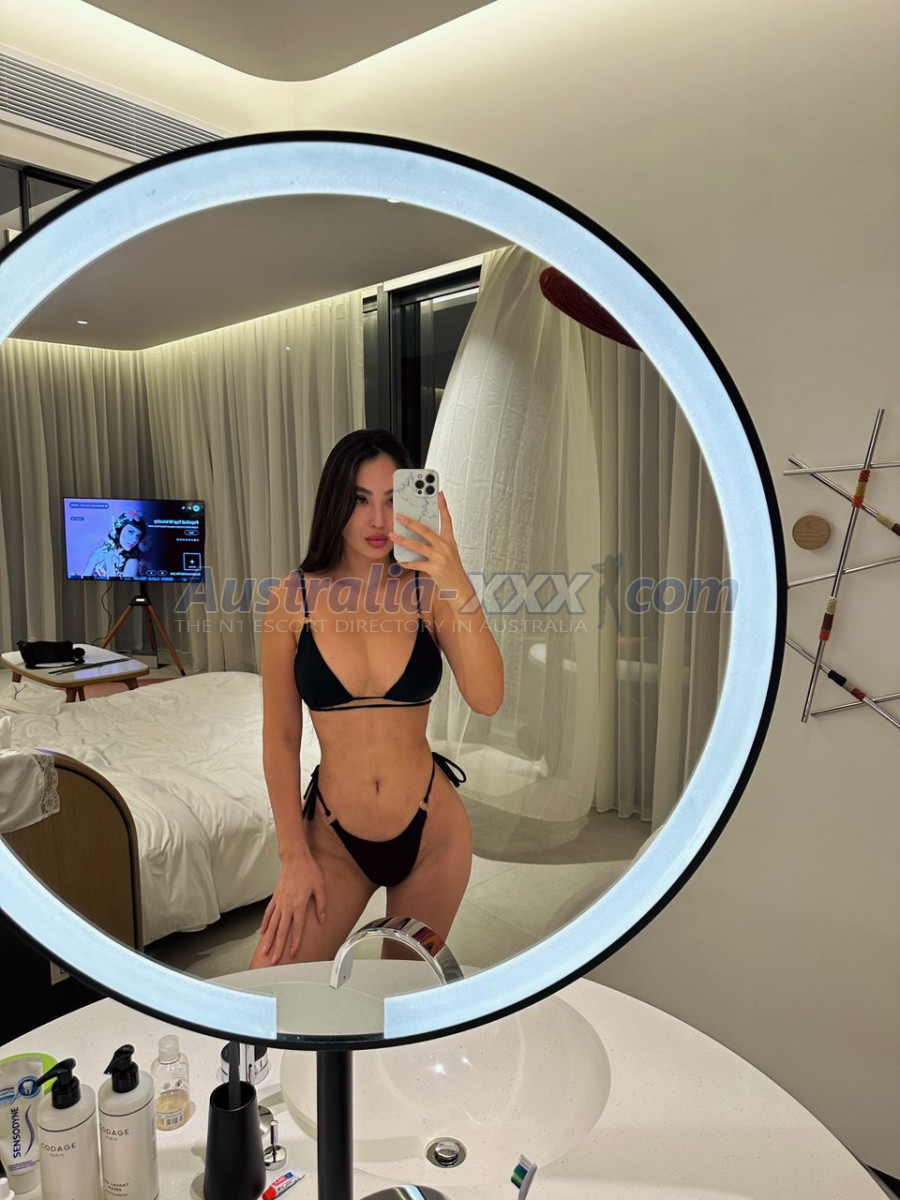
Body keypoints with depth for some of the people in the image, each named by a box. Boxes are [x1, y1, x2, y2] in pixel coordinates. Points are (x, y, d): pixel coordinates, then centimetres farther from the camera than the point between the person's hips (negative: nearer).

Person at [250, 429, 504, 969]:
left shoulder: (427, 590, -9)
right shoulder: (294, 598, -9)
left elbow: (487, 699, -22)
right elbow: (280, 737, -4)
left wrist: (458, 586, -32)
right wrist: (295, 855, -4)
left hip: (432, 830, 0)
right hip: (334, 837, 0)